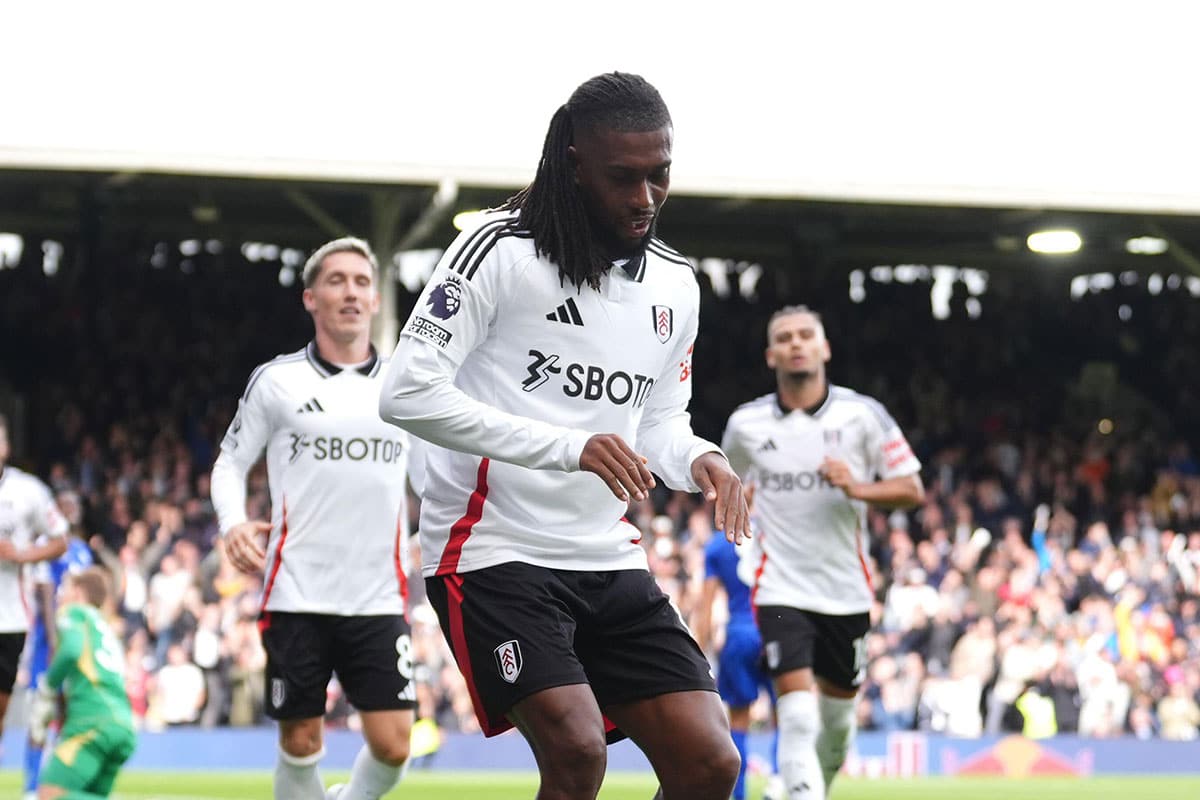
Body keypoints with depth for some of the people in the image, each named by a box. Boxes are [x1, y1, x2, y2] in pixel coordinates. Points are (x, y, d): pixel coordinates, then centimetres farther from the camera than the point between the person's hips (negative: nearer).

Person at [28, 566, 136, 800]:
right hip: (124, 728, 8)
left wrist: (45, 692, 0)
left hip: (92, 720, -8)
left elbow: (71, 651, -11)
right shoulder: (107, 630, 32)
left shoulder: (73, 613, 10)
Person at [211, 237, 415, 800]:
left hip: (378, 599, 2)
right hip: (296, 598, -1)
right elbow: (231, 461, 10)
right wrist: (233, 522, -9)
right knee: (300, 744, 2)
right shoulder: (276, 381, 3)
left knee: (392, 746, -8)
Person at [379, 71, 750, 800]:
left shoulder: (676, 287, 11)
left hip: (611, 561, 7)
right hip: (495, 551, -7)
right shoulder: (501, 250, -11)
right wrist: (568, 448, -25)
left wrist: (698, 459, -3)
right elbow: (408, 392, -18)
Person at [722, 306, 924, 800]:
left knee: (838, 717, 14)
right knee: (798, 718, -17)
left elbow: (912, 490, -2)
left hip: (845, 589, 2)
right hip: (781, 589, -2)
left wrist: (858, 488, -18)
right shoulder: (746, 424, 1)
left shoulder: (862, 414, -2)